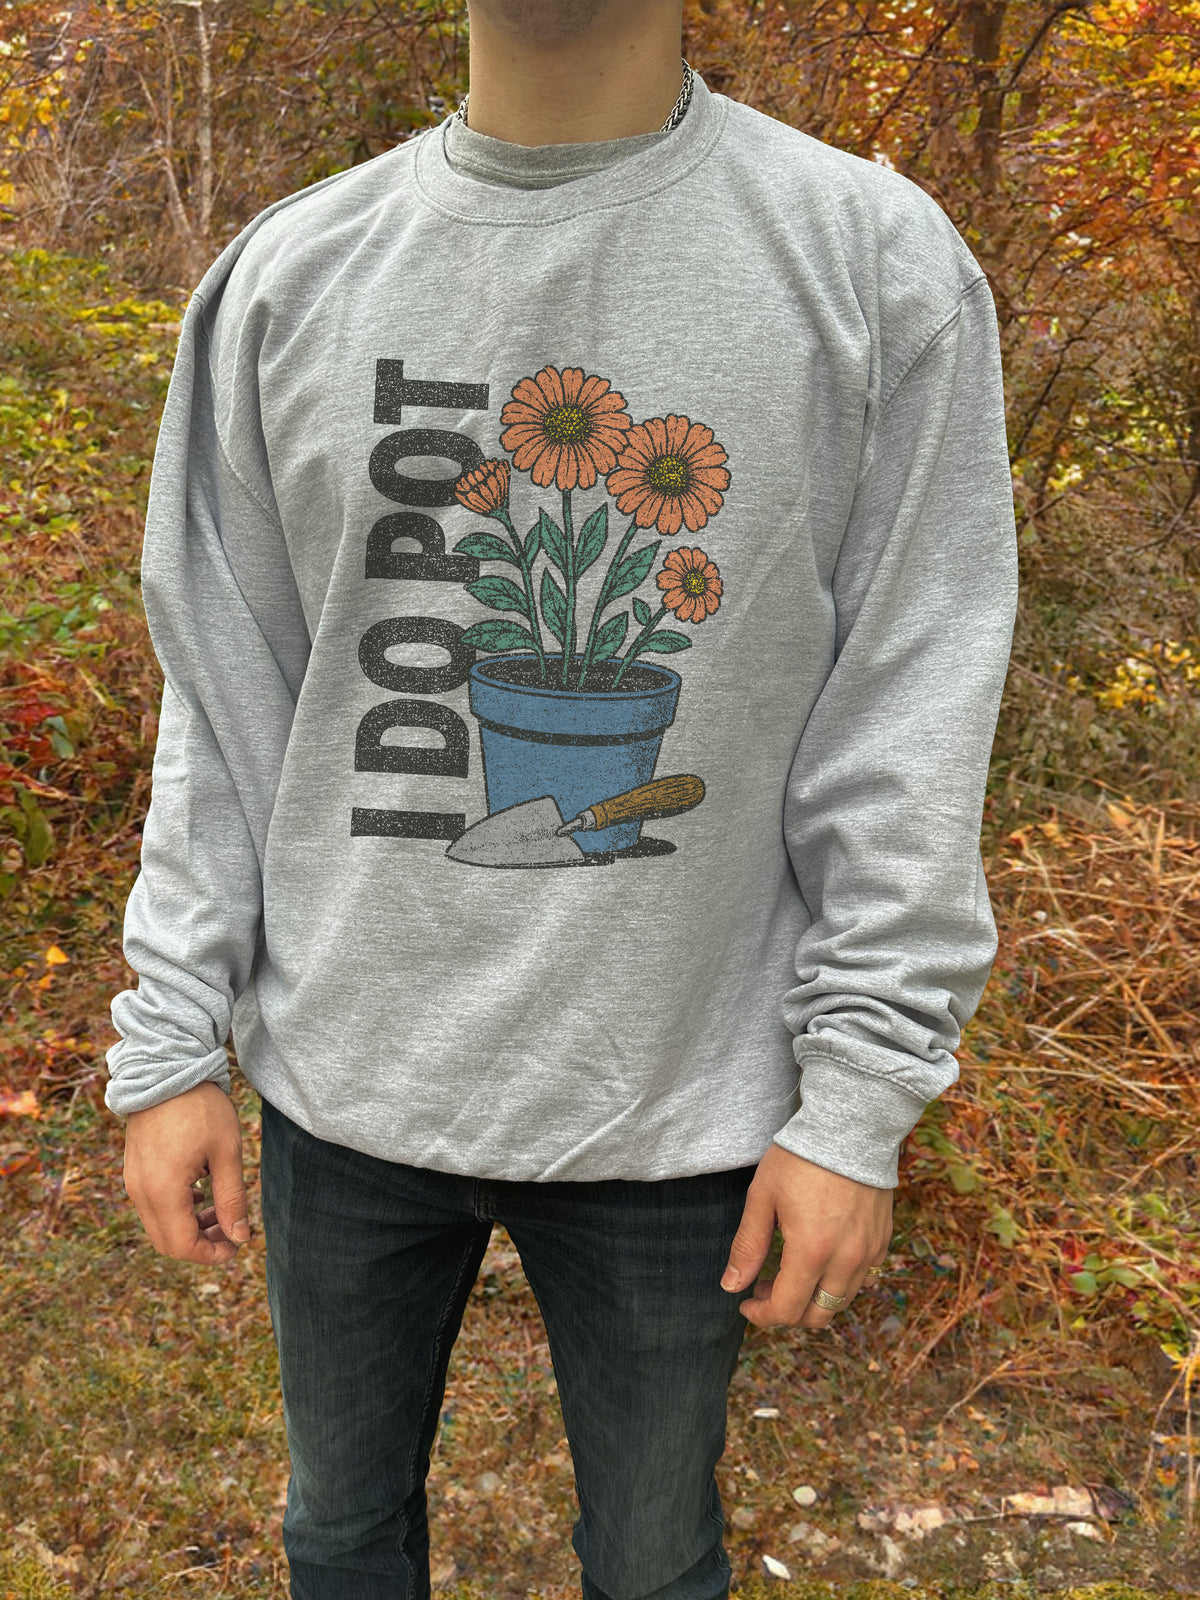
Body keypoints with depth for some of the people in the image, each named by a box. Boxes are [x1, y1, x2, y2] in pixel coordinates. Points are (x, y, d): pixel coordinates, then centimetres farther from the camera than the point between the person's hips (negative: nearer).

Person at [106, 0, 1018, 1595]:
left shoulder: (882, 263, -7)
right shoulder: (288, 273, 0)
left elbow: (907, 733, -8)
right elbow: (223, 698, 2)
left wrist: (862, 1099, -9)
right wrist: (172, 1040, 0)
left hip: (678, 1106, -1)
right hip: (344, 1092, 2)